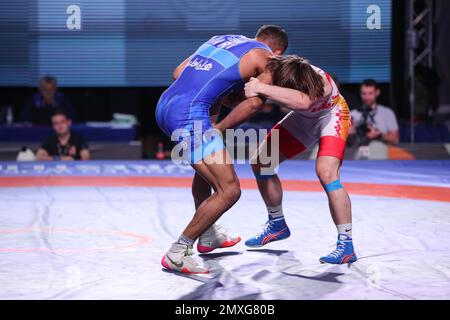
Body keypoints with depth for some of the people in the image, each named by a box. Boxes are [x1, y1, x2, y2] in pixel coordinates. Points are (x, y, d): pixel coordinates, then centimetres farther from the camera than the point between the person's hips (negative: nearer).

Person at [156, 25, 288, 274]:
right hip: (189, 115, -9)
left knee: (207, 164, 32)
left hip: (164, 104, 9)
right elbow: (255, 103, 0)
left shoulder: (221, 39, 26)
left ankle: (208, 236, 41)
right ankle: (177, 254, -5)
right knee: (229, 191, -5)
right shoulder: (265, 57, 8)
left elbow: (178, 72, 24)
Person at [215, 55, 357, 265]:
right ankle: (277, 225, 26)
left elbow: (303, 102, -65)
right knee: (260, 163, 4)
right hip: (303, 119, 6)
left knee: (326, 172, -28)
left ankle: (346, 245, -19)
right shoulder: (268, 73, -27)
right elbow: (247, 106, -10)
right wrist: (217, 129, -13)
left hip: (330, 116, -6)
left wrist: (262, 89, -65)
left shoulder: (320, 82, -42)